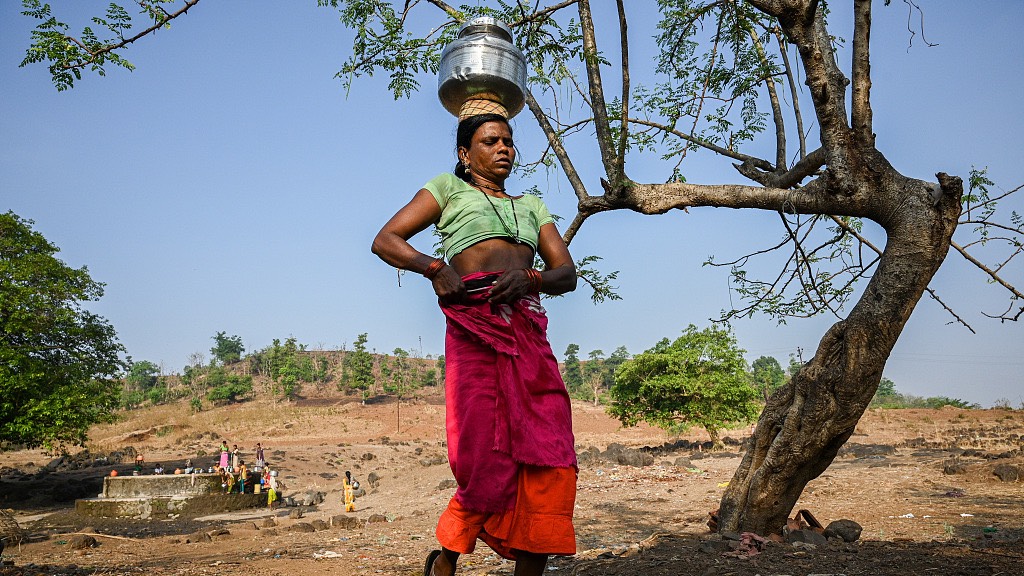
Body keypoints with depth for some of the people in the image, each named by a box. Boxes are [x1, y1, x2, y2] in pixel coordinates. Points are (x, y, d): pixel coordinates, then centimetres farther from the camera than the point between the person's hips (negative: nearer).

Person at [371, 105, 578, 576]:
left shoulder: (532, 205, 26)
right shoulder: (449, 189, 15)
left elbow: (567, 273, 14)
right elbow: (385, 241, 7)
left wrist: (529, 277, -8)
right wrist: (434, 268, -11)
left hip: (530, 335, 5)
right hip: (474, 330, -4)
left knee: (549, 464, -7)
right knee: (489, 462, -7)